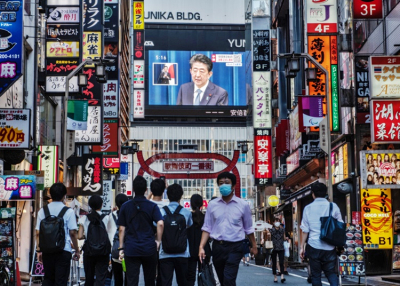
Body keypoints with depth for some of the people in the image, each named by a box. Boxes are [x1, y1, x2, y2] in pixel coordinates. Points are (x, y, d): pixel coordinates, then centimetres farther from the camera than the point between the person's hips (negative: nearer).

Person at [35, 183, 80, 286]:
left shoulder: (42, 211, 4)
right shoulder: (69, 212, -6)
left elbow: (38, 233, 5)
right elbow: (73, 233, -6)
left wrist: (39, 250, 13)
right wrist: (77, 250, 3)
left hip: (47, 251, 3)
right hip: (64, 250, -3)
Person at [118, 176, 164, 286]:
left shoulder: (125, 206, 3)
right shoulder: (152, 206, -1)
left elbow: (122, 229, 3)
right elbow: (160, 223, -15)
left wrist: (121, 248, 8)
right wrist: (158, 240, -3)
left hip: (131, 249, 0)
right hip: (149, 248, 0)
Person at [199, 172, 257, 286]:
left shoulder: (243, 205, -1)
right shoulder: (212, 205, 3)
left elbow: (248, 229, 9)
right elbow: (207, 228, 4)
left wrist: (254, 246, 14)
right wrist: (201, 247, -5)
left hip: (235, 247, -3)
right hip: (217, 247, 3)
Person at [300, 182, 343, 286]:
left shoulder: (308, 208, 1)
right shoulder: (333, 206, 2)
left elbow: (305, 230, 1)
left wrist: (302, 247, 8)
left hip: (314, 246, -1)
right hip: (330, 247, 1)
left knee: (315, 274, 9)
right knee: (330, 272, 12)